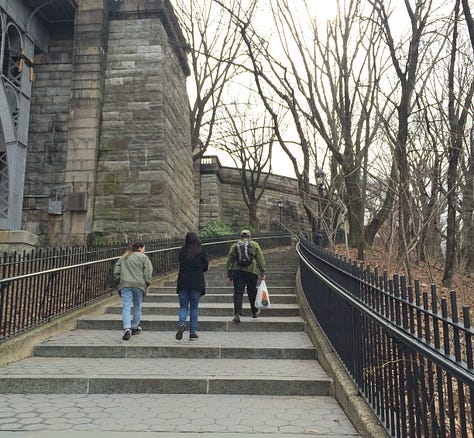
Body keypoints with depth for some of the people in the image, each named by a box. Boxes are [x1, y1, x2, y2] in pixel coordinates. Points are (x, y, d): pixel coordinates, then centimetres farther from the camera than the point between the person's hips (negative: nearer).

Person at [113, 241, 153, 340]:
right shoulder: (144, 257, 6)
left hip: (125, 285, 2)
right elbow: (148, 271, -4)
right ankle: (135, 327, 25)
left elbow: (116, 270, 13)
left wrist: (118, 281, 16)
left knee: (126, 307, -4)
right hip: (139, 284, -2)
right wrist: (147, 283, 2)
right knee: (137, 307, 14)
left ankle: (127, 329, -20)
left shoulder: (123, 258, 20)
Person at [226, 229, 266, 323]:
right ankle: (255, 312, 30)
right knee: (252, 292, 14)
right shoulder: (255, 245, 9)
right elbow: (260, 259, 2)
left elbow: (229, 261, 10)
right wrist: (262, 273, 3)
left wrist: (229, 275, 13)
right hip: (252, 271, 0)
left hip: (237, 271, 0)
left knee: (238, 293, -1)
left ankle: (237, 313, -14)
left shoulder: (234, 245, 13)